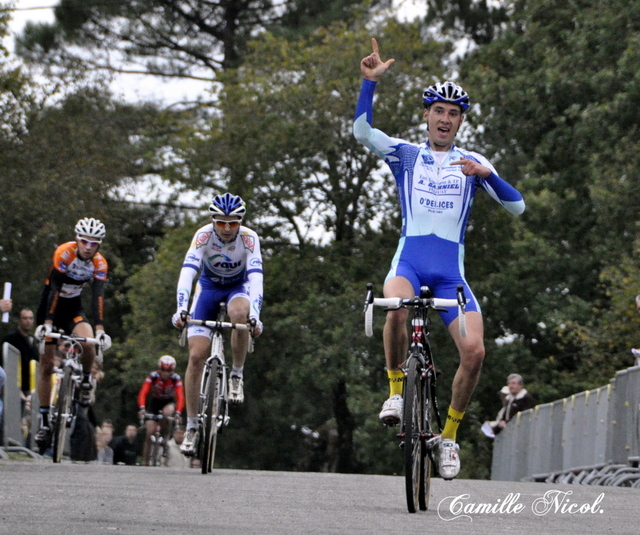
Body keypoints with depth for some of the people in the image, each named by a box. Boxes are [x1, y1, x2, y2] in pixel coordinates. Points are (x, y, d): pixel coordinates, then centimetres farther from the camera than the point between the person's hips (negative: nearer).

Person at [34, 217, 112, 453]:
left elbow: (98, 297, -22)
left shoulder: (99, 264, -15)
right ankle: (44, 421, 3)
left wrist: (100, 329, -34)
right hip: (50, 307, -2)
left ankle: (86, 379, 3)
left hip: (74, 308, 2)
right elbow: (54, 290, -29)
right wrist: (47, 323, -36)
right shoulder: (64, 253, -23)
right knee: (46, 365, -3)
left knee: (87, 344, -28)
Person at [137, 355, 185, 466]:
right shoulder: (153, 376, -24)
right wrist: (142, 409, -50)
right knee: (150, 433, -12)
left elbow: (180, 397, -32)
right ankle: (145, 462, -2)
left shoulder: (176, 379, -23)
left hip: (169, 402, 0)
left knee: (167, 412, -37)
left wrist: (178, 413, -48)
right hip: (155, 402, 0)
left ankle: (166, 437, -13)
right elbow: (142, 394, -33)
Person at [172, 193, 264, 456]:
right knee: (196, 356, -11)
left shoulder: (249, 238, -26)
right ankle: (191, 426, -2)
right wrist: (181, 309, -50)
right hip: (208, 287, 1)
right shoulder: (204, 235, -25)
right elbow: (187, 271, -35)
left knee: (239, 312, -39)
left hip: (238, 287, -1)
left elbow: (256, 276, -36)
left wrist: (255, 315, -51)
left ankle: (237, 375, -16)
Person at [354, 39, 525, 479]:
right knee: (396, 307, -37)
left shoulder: (472, 162, 12)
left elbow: (517, 206, 3)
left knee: (474, 351, -17)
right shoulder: (405, 154, 10)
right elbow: (363, 130, -7)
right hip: (409, 261, -1)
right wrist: (370, 81, -19)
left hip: (451, 270, 1)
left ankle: (449, 435, 3)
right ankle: (396, 390, -13)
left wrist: (487, 176, -15)